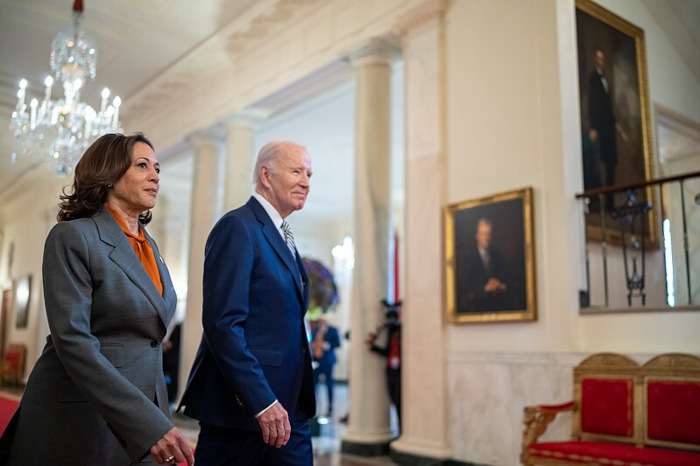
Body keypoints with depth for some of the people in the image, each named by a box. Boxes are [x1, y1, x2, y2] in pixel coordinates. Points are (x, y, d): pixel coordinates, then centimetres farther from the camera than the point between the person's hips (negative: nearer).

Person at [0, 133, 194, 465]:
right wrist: (148, 423, -27)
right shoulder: (73, 236, -11)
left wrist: (156, 417, 6)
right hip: (80, 422, -6)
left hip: (145, 420, 6)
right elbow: (72, 339, -21)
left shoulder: (149, 246, 10)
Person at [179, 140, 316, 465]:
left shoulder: (282, 237, 16)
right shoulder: (238, 227, -12)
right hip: (242, 405, -8)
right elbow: (223, 323, -20)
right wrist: (261, 401, -23)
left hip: (288, 407, 8)